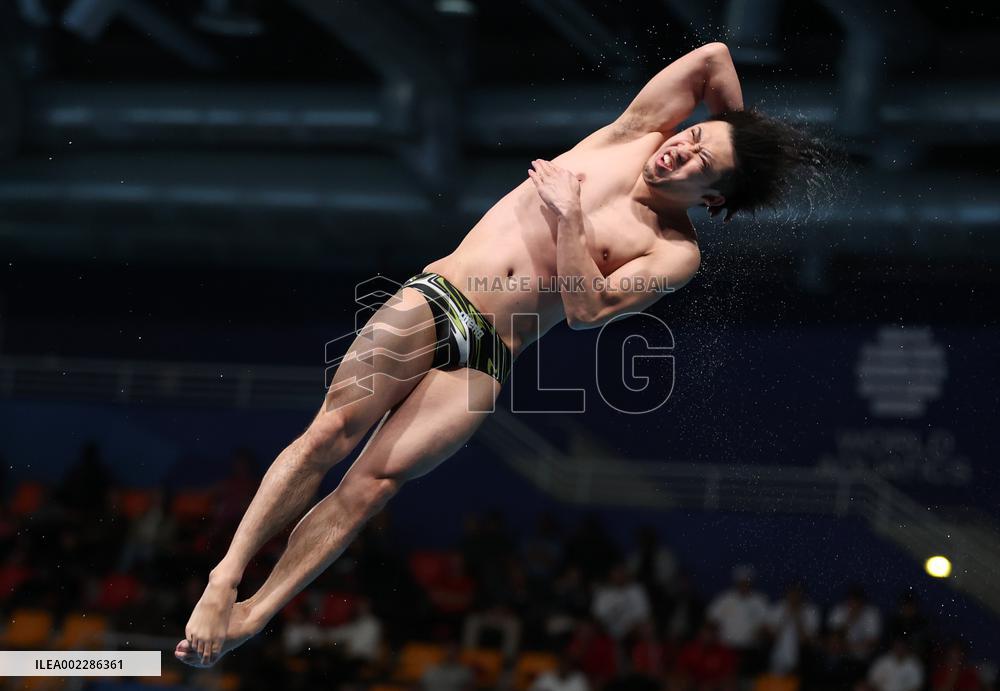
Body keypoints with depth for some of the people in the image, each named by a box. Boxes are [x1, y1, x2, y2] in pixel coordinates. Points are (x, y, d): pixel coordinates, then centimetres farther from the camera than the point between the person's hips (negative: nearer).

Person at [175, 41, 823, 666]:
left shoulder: (677, 252, 0)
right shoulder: (636, 136, 8)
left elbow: (588, 308, -13)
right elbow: (713, 57, 7)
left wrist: (569, 215, -14)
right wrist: (737, 129, 20)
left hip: (486, 360, -2)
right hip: (432, 303, 2)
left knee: (372, 484, -13)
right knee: (331, 431, -16)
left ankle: (251, 617, -12)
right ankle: (226, 579, -13)